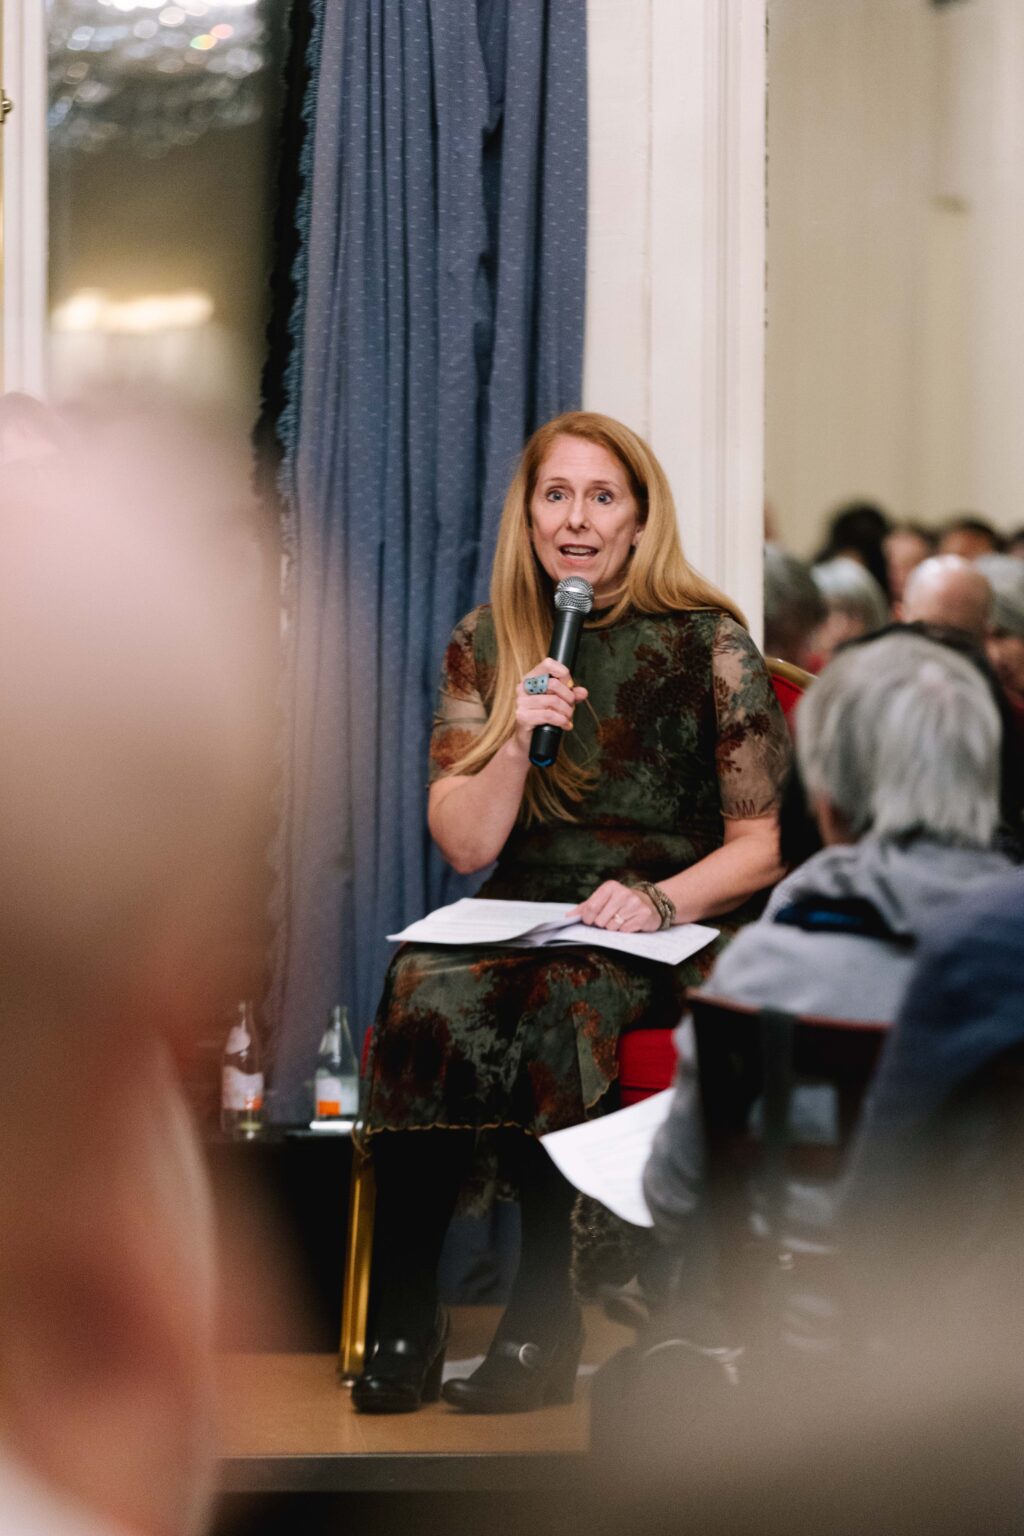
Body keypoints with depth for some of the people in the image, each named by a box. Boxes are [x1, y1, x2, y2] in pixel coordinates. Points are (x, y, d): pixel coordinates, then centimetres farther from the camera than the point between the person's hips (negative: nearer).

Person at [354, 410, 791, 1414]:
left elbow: (764, 842, 1)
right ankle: (400, 1320, -25)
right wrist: (515, 738, -11)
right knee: (422, 986, -30)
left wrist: (660, 901, -17)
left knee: (555, 1003, -35)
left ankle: (542, 1324, -23)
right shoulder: (486, 645, 11)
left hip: (670, 933, -3)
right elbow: (465, 847, 6)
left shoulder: (708, 644, 2)